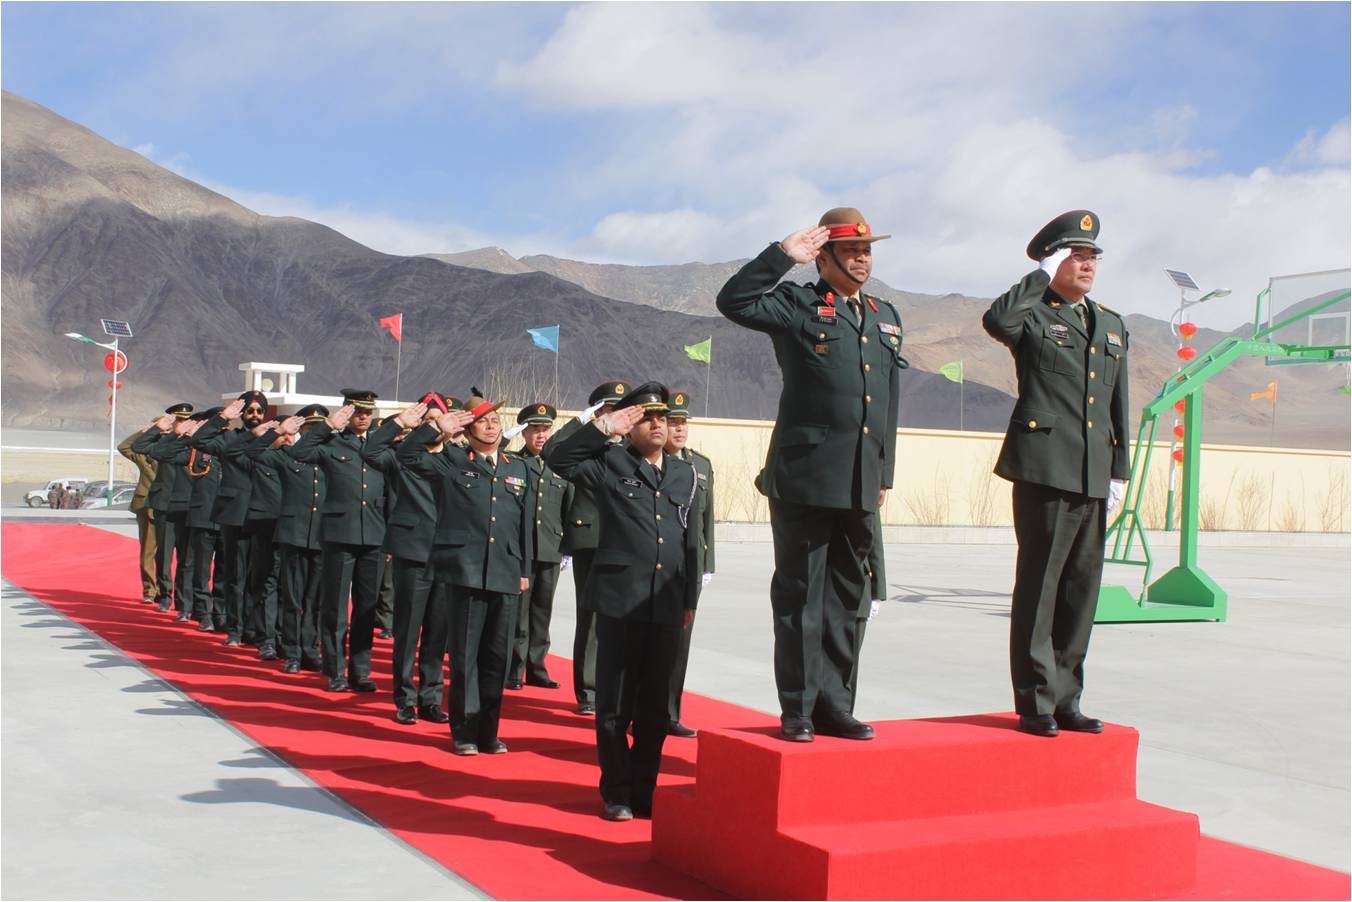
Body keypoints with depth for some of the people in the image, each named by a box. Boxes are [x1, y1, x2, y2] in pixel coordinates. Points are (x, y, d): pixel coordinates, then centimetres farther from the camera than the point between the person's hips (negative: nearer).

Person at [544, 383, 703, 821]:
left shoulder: (686, 474, 13)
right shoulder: (610, 463, 3)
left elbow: (692, 542, 14)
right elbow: (557, 457, -11)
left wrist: (690, 599, 12)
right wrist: (603, 429, -13)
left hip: (667, 604, 4)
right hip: (620, 599, -3)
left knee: (655, 705, 9)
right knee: (615, 703, 3)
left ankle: (644, 790, 20)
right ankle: (616, 793, 14)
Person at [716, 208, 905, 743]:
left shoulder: (886, 318, 18)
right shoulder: (798, 306, 1)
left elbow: (889, 404, 20)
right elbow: (733, 301, -16)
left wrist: (885, 474, 17)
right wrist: (783, 256, -16)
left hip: (860, 483, 6)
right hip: (804, 477, -6)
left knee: (847, 597, 10)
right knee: (801, 594, 0)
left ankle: (833, 705, 19)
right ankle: (799, 708, 7)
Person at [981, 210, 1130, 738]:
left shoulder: (1112, 326, 19)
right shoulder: (1032, 315, 0)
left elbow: (1118, 406, 22)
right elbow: (996, 321, -26)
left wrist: (1119, 471, 16)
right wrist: (1043, 276, -14)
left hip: (1093, 477, 7)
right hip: (1044, 469, -6)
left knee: (1081, 587, 9)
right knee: (1039, 586, -3)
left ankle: (1065, 700, 18)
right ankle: (1035, 703, 4)